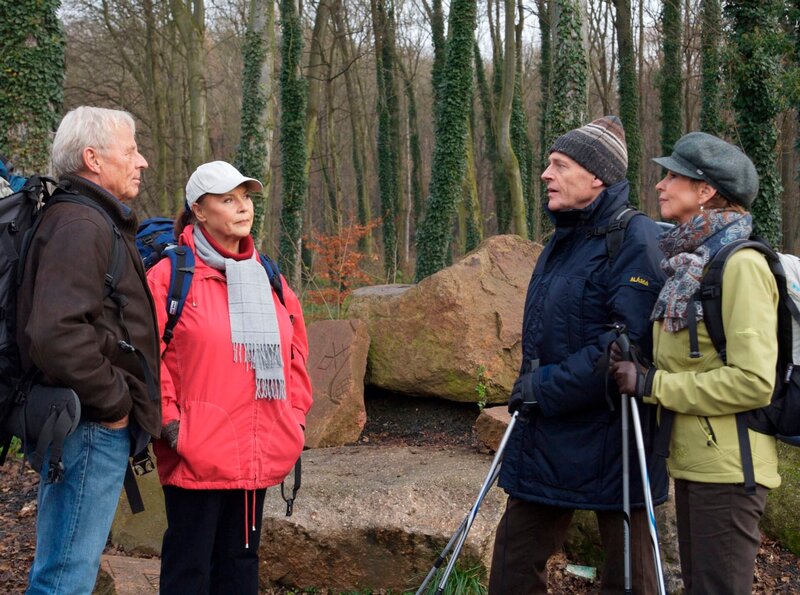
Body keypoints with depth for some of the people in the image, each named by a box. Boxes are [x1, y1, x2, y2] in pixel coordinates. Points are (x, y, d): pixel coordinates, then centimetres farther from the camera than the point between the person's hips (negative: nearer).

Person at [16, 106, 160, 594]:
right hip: (91, 426, -11)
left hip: (99, 426, 11)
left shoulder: (99, 222, 19)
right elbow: (57, 335, -27)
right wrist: (114, 402, -16)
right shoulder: (80, 225, -15)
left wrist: (124, 404, 17)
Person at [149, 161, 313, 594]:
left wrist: (295, 414, 12)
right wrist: (168, 420, -13)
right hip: (197, 456, -6)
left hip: (258, 456, 6)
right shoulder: (171, 275, -7)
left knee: (242, 560, 15)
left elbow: (295, 349, 19)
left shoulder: (266, 278, 13)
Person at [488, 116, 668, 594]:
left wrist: (545, 388, -18)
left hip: (610, 443, -8)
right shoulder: (564, 240, 13)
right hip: (546, 441, 8)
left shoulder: (636, 239, -13)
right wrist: (529, 385, 8)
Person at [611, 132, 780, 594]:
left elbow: (753, 381, -23)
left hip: (728, 468, -9)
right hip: (693, 460, 9)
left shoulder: (741, 266, -16)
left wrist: (652, 384, -18)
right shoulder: (686, 261, 12)